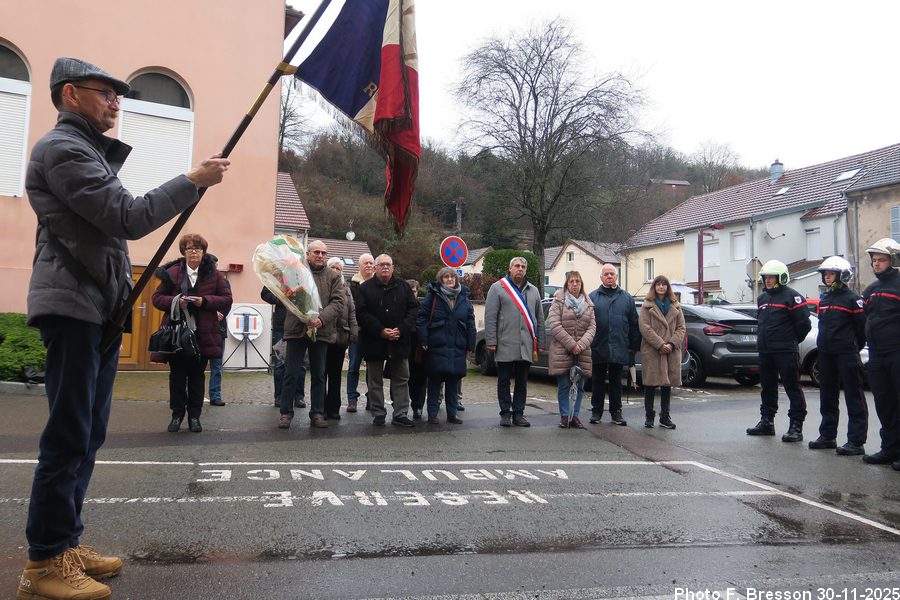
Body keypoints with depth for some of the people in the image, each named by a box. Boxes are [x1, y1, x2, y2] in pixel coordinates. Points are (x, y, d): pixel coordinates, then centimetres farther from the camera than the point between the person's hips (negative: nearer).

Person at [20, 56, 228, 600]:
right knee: (69, 435, -6)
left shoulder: (92, 151, 24)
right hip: (74, 308, -10)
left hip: (101, 309, 10)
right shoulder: (62, 148, -8)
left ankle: (66, 543, 22)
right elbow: (130, 219, -18)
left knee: (87, 434, 12)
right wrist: (194, 180, -12)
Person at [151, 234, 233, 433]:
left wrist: (205, 301, -14)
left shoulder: (213, 274, 3)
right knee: (177, 375, 6)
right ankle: (177, 414, 19)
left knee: (197, 375, 7)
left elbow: (227, 299, 1)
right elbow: (157, 297, 4)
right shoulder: (172, 272, 3)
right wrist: (175, 301, -14)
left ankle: (194, 415, 16)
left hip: (203, 333, 0)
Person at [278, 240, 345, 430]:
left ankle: (317, 413, 18)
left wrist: (321, 318, -17)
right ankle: (286, 412, 15)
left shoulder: (334, 276, 8)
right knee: (291, 373, 3)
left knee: (319, 375, 9)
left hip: (322, 331, 2)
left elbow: (338, 303, -2)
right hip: (297, 329, -2)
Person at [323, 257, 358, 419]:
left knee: (335, 375, 9)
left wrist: (353, 333, 2)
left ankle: (333, 408, 16)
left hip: (340, 337, 4)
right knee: (321, 373, 2)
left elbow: (352, 313, 11)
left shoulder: (346, 290, 15)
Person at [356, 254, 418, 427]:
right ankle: (378, 413, 17)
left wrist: (401, 329, -11)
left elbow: (413, 308, 3)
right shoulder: (365, 288, 1)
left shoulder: (402, 286, 7)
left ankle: (400, 414, 13)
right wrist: (380, 331, -15)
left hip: (399, 340, 2)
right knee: (375, 380, 7)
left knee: (401, 379, 5)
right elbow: (361, 313, -7)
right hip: (374, 341, -1)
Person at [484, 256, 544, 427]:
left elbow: (540, 318, 17)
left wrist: (539, 342, 11)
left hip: (526, 347, 4)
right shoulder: (498, 288, 1)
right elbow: (490, 317, -4)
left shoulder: (533, 291, 15)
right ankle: (505, 413, 14)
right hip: (505, 346, -4)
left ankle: (518, 413, 17)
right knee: (504, 381, 4)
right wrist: (491, 341, -10)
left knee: (522, 382, 9)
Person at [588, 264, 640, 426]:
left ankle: (616, 412, 19)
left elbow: (634, 324, 8)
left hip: (619, 350, 1)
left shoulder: (626, 298, 9)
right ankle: (596, 411, 18)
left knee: (616, 382, 10)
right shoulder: (592, 297, 4)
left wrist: (633, 346, 3)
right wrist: (587, 345, -4)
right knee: (598, 381, 8)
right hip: (598, 349, -1)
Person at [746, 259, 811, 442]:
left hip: (786, 352, -8)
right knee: (767, 388, 14)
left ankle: (796, 426, -1)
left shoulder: (792, 296, -8)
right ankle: (766, 422, 24)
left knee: (793, 388, -4)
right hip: (765, 351, 8)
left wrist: (791, 341, 2)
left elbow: (803, 324, -9)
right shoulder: (762, 298, 17)